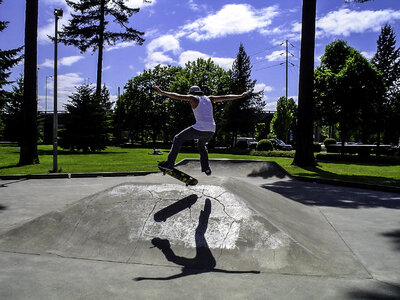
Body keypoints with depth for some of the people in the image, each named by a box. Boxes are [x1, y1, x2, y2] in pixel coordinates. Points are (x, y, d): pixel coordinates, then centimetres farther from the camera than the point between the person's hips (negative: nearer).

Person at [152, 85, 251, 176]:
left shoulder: (193, 98, 6)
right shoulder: (209, 99, 20)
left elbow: (177, 96, -5)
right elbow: (225, 97, 22)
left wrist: (162, 92, -8)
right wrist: (241, 96, 31)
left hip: (200, 128, -6)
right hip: (211, 130, 6)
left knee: (178, 139, 9)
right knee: (201, 144, 35)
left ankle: (169, 163, 2)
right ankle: (206, 168, 29)